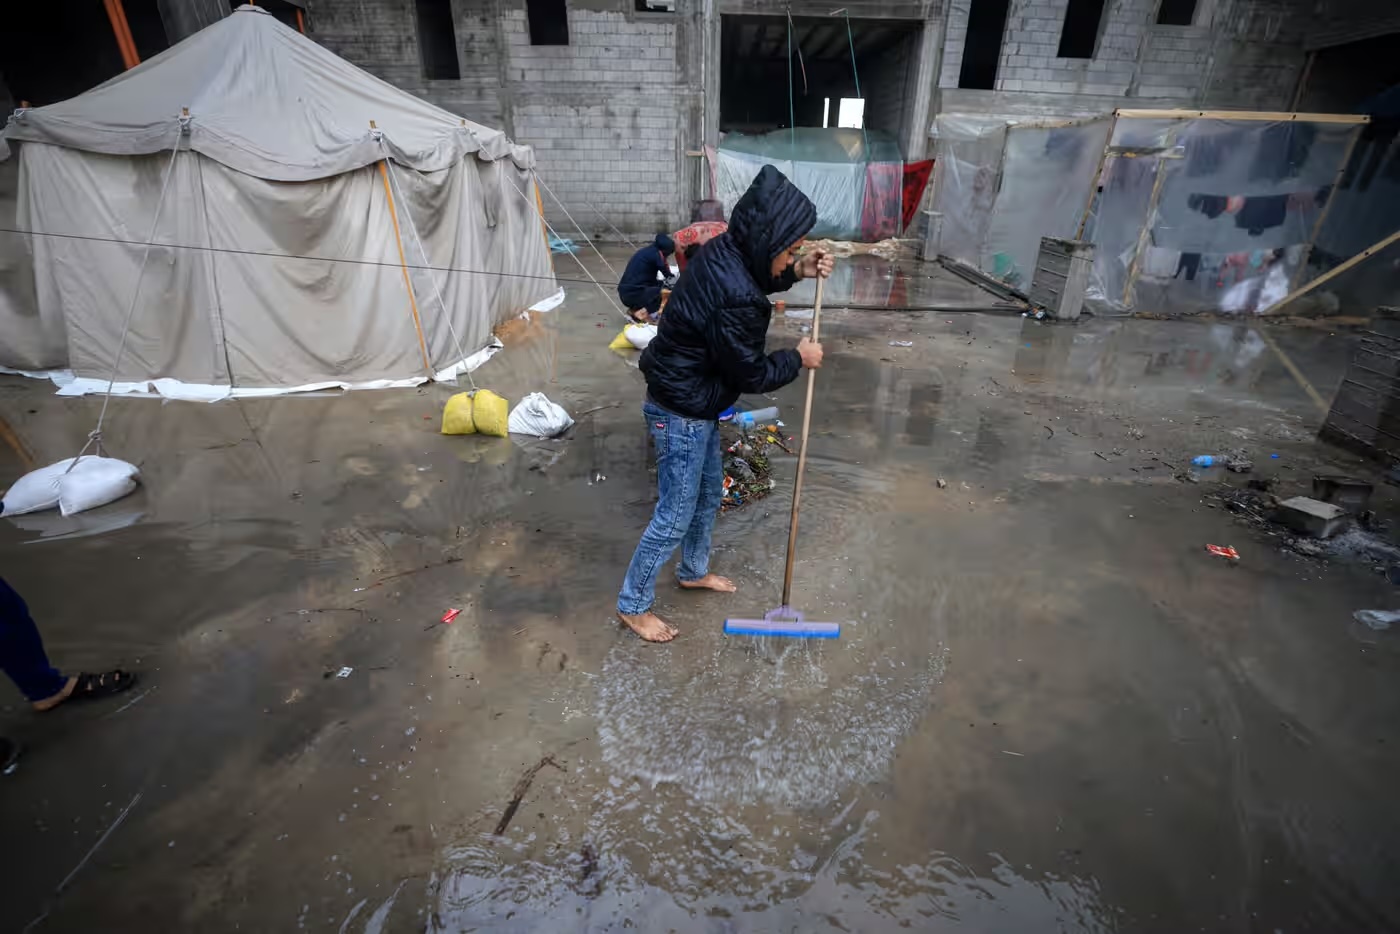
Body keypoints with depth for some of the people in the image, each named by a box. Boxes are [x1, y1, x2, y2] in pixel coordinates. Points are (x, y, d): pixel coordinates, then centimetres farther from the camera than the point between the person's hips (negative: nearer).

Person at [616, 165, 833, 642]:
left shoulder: (725, 251, -2)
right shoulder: (735, 299, -31)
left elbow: (757, 281, 21)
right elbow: (749, 374, -19)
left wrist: (796, 272, 4)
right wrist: (798, 359, -4)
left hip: (694, 402, 10)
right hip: (681, 412, -10)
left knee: (710, 491, 24)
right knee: (675, 515, 4)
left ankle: (694, 571, 46)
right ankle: (633, 604, 24)